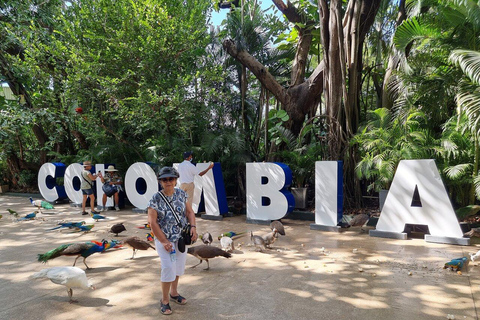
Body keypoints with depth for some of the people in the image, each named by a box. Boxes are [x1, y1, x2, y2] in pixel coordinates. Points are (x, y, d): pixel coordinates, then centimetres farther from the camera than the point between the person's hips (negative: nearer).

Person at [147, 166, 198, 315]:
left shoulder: (181, 194, -1)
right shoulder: (156, 199, -13)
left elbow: (189, 211, 5)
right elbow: (152, 222, -15)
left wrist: (193, 227, -12)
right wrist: (164, 241, -18)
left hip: (181, 238, 4)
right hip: (164, 239, -4)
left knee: (179, 266, 15)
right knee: (168, 267, -8)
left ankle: (174, 293, 38)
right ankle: (165, 300, 14)